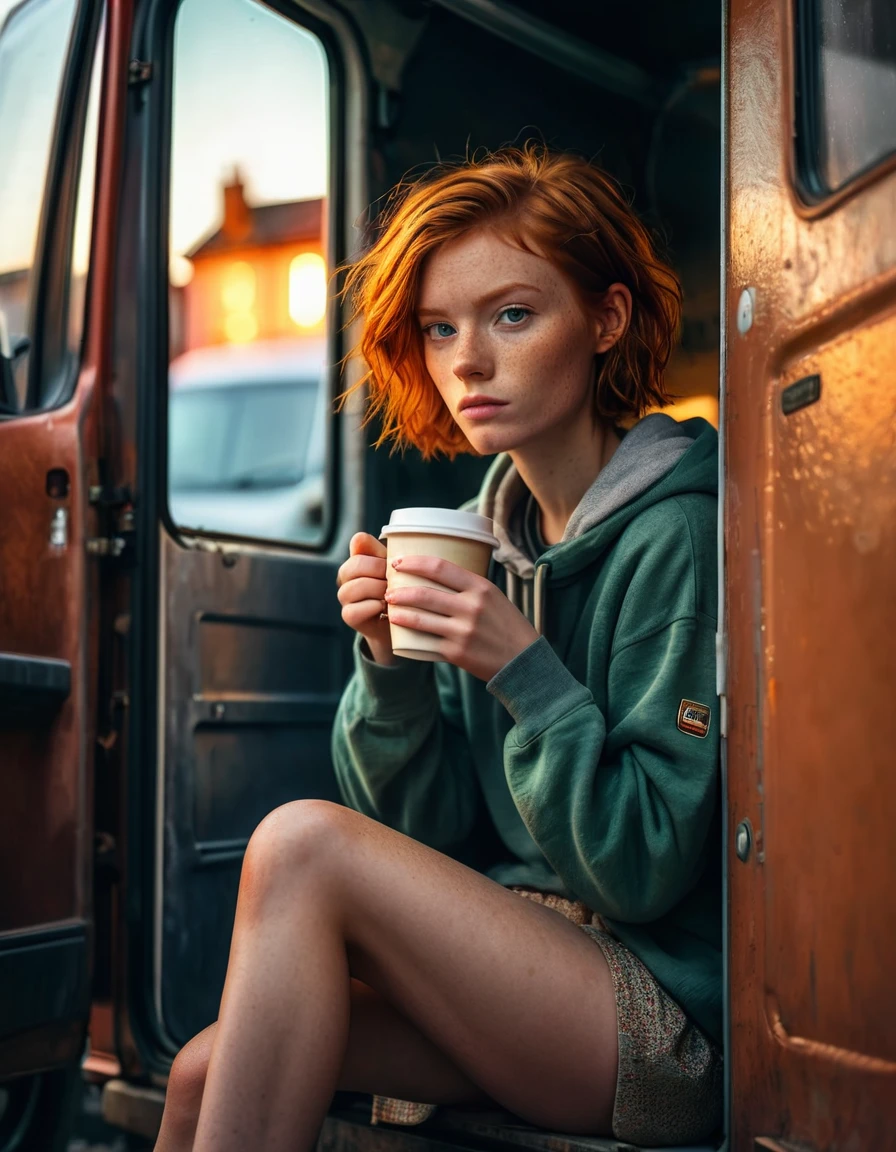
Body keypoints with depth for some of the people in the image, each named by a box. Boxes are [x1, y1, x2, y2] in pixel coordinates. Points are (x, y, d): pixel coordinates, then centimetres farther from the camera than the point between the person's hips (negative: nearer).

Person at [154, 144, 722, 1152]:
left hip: (673, 1019, -5)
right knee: (212, 1068, -13)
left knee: (304, 844, -20)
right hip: (525, 971, 6)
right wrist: (389, 665, -9)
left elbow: (644, 871, -14)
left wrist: (524, 670, -22)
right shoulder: (487, 530, 5)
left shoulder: (675, 536, -14)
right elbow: (432, 838, 6)